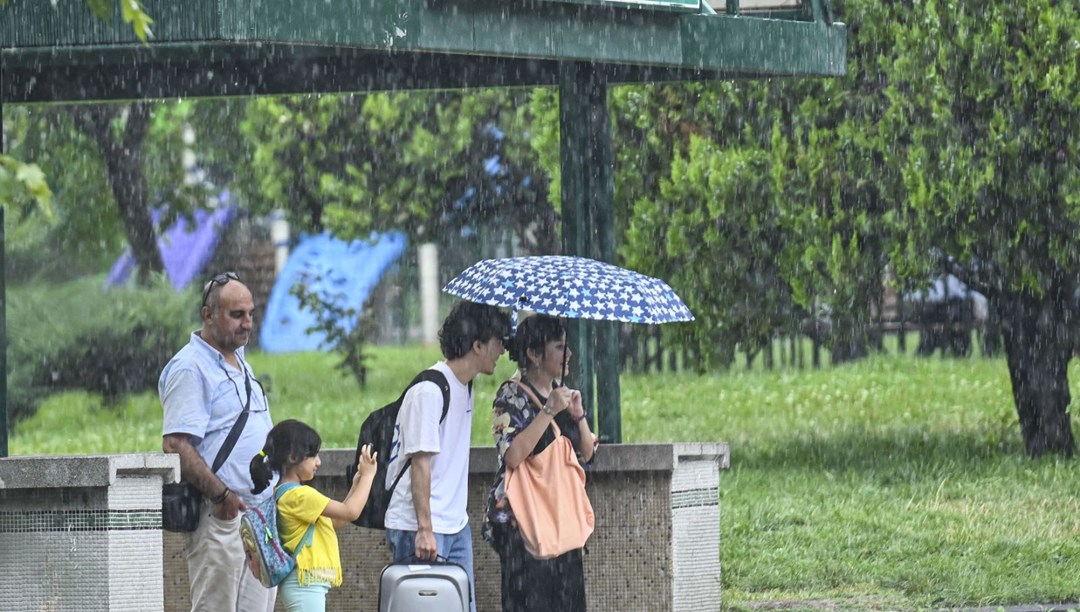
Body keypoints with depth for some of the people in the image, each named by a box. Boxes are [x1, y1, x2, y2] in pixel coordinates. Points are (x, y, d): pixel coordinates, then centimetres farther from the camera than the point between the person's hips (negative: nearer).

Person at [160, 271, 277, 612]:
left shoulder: (239, 364, 19)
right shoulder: (190, 368, -10)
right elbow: (175, 446, -19)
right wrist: (220, 494, -23)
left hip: (259, 514, 9)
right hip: (220, 517, -9)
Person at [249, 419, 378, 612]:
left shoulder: (287, 494, 15)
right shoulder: (300, 495, -18)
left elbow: (336, 522, 20)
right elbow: (351, 512, -19)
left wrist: (356, 485, 12)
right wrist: (367, 476, -7)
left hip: (307, 583, 11)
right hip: (305, 583, -11)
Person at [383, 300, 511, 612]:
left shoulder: (465, 387, 13)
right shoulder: (429, 390, -17)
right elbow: (420, 462, -19)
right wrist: (424, 529, -21)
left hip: (456, 525, 9)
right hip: (417, 527, -9)